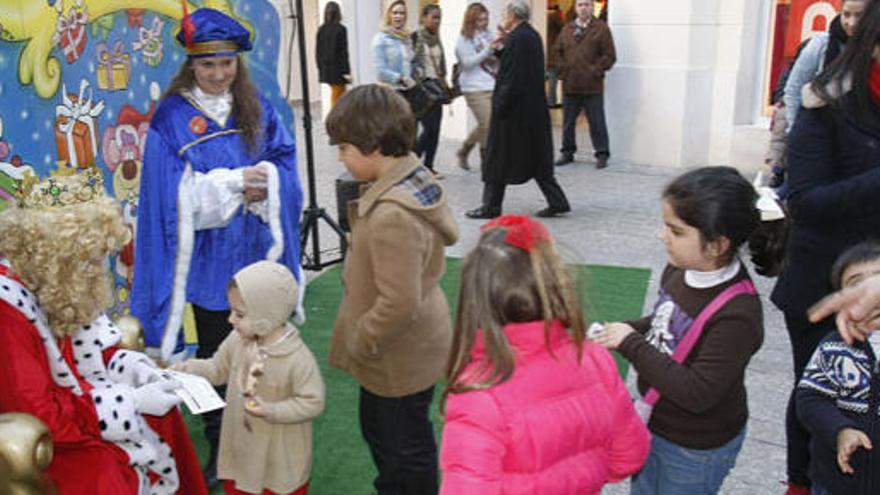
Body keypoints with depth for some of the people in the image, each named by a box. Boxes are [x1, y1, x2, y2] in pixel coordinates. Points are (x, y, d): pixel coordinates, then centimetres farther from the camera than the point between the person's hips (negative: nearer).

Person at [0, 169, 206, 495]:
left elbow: (85, 348, 10)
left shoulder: (58, 286, -3)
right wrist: (133, 401, -27)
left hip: (66, 400, 9)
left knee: (162, 418, 2)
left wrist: (131, 367, -10)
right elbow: (39, 416, -29)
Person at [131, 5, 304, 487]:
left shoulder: (257, 107, 5)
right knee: (216, 351, 10)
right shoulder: (172, 116, -6)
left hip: (256, 250, 3)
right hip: (210, 255, -3)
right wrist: (235, 183, -22)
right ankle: (219, 444, 26)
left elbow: (286, 163, 1)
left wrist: (267, 181, -20)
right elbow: (178, 192, -13)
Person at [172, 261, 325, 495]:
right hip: (241, 445, 6)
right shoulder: (237, 341, -12)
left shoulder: (298, 358, -29)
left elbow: (313, 402, -23)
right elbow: (218, 369, 5)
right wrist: (186, 369, -11)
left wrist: (270, 410, -29)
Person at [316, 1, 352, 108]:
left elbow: (318, 51, 7)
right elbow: (343, 52, -15)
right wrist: (346, 71, -12)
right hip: (338, 68, -6)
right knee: (337, 94, 2)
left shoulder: (321, 30, 4)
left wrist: (320, 68, 15)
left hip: (326, 68, 6)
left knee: (337, 93, 18)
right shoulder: (340, 29, -12)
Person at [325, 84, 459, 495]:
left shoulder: (393, 217, -34)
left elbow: (399, 304, -32)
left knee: (405, 446, 13)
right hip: (413, 345, 10)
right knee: (378, 429, 29)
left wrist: (357, 345, -17)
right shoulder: (413, 179, -2)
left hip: (399, 357, -10)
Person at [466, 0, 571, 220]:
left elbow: (512, 79, -21)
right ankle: (557, 201, 14)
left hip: (514, 110, -9)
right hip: (535, 109, 9)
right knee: (537, 158, 14)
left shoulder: (516, 39, -17)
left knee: (498, 159, 3)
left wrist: (499, 106, -16)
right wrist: (504, 46, 10)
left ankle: (491, 206, 11)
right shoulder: (533, 35, 10)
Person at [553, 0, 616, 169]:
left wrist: (596, 71, -11)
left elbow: (609, 55, -5)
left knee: (597, 123, 0)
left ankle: (602, 154, 9)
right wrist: (562, 70, 5)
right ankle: (567, 152, 24)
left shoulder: (601, 28, -1)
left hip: (592, 87, -4)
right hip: (569, 86, 4)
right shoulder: (567, 29, 11)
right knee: (568, 122, 11)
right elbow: (557, 52, 17)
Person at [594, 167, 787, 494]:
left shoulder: (738, 314, -32)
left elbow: (696, 393, -32)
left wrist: (631, 344, -28)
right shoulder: (681, 270, -10)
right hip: (654, 424, 7)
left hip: (696, 449, -7)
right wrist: (625, 330, -10)